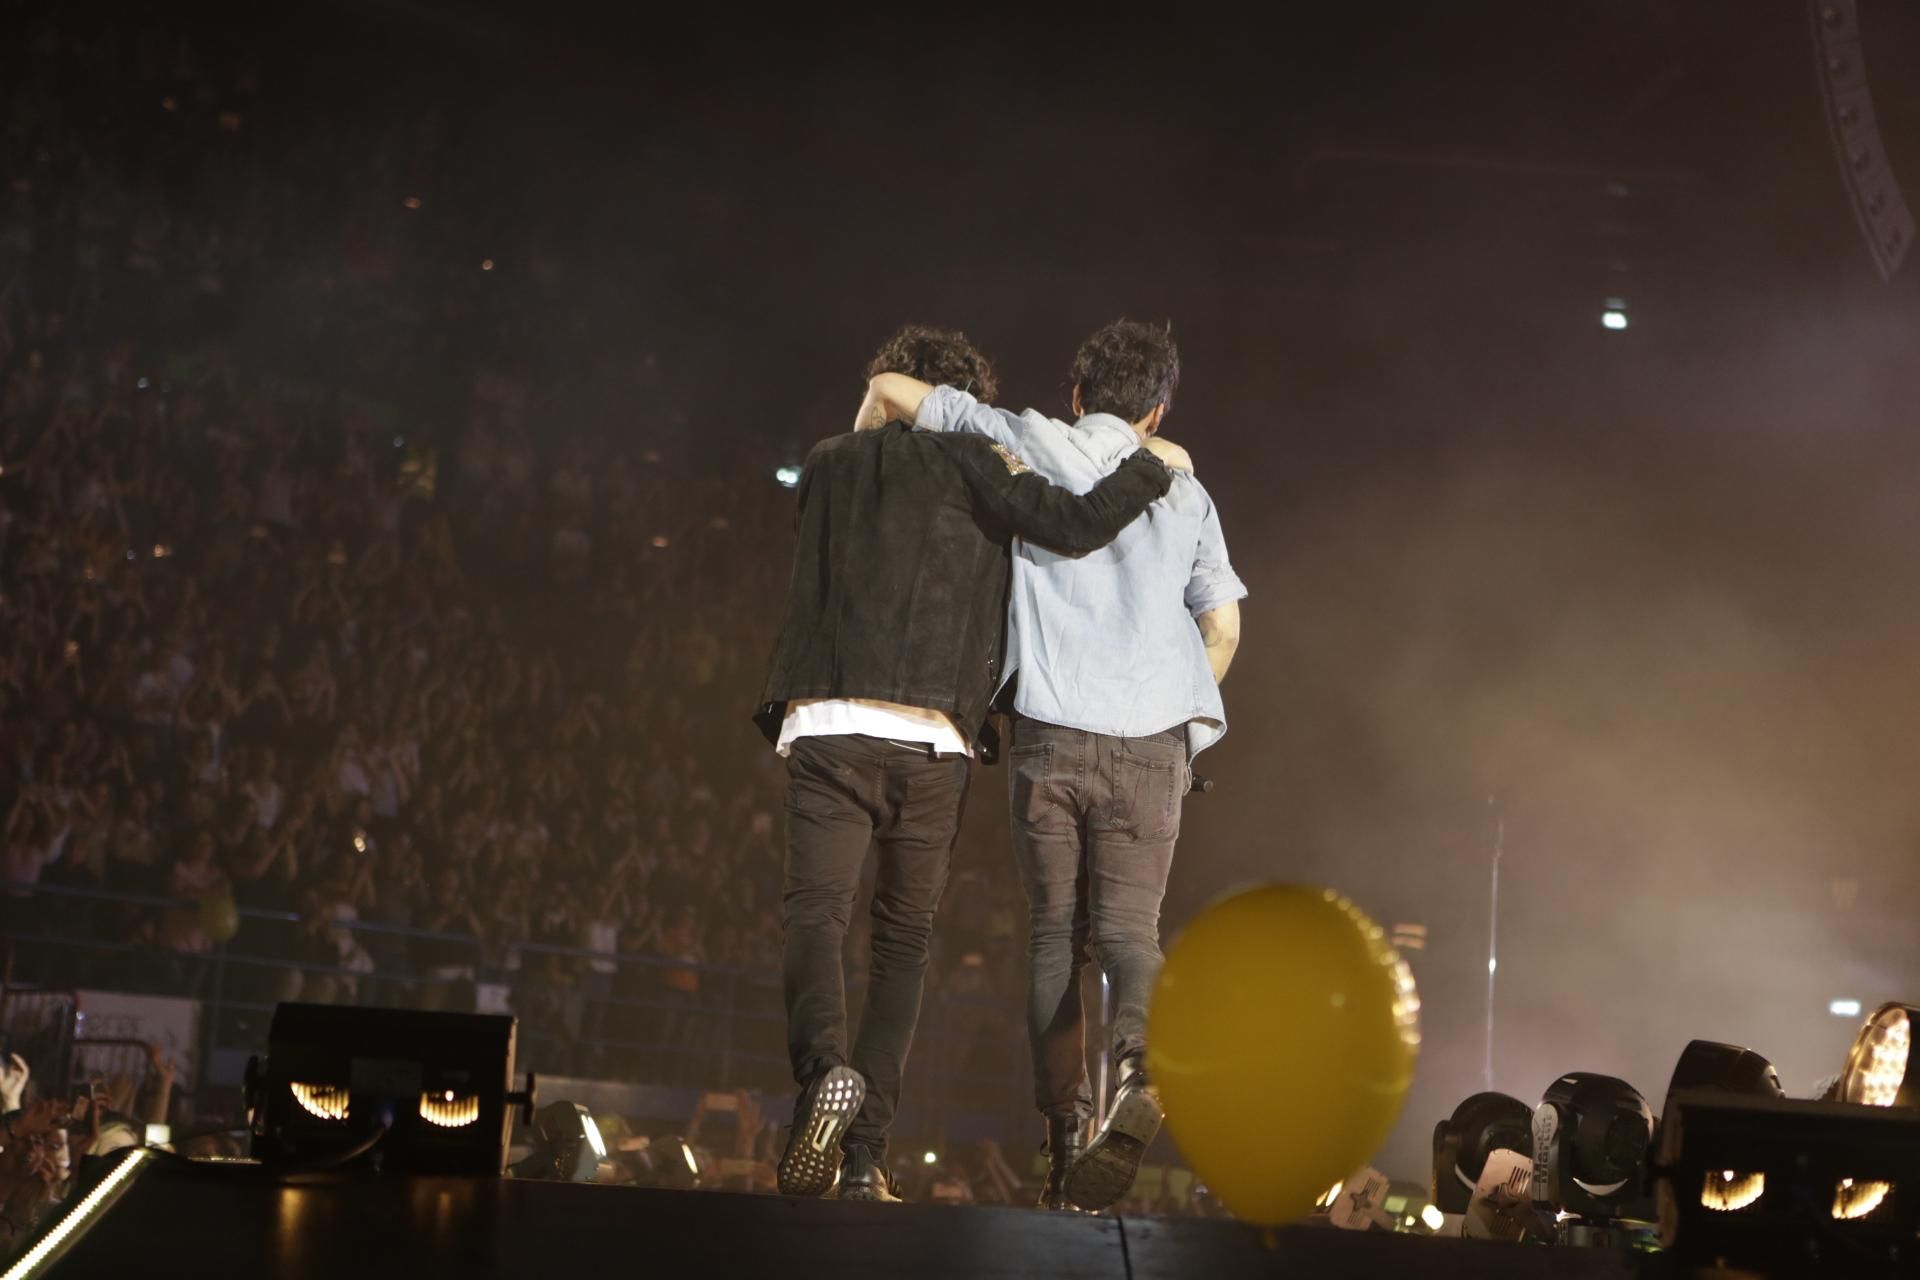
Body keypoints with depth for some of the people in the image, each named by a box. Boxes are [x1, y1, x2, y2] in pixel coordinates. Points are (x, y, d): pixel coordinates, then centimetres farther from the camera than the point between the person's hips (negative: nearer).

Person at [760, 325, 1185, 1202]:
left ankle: (824, 1067, -36)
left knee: (816, 912, -3)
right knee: (903, 939, 10)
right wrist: (1153, 466, 11)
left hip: (827, 726, 1)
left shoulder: (831, 464, 17)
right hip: (933, 740, 0)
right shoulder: (973, 465, 7)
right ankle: (865, 1157, 3)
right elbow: (1075, 526, -5)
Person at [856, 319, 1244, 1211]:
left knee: (1055, 934, 8)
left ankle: (1064, 1132, -1)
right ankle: (1141, 1059, -30)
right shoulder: (1182, 494, 13)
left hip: (1051, 735, -1)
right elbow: (1222, 629, 14)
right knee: (1128, 928, 2)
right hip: (1150, 741, 1)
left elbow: (890, 390, 12)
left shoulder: (1031, 444, 8)